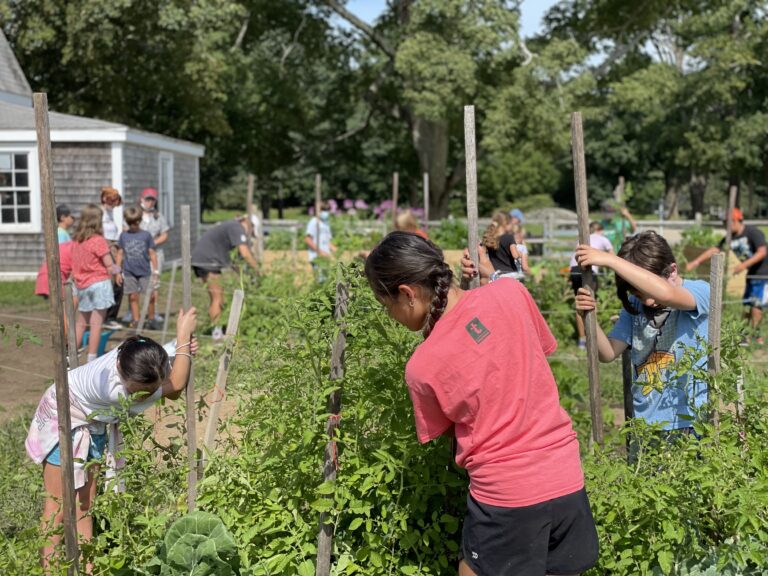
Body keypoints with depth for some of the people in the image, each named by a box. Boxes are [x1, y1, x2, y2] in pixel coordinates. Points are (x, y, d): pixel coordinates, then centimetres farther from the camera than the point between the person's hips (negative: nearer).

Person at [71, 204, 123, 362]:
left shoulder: (76, 240, 5)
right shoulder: (98, 240, -11)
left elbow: (76, 264, 9)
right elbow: (109, 265, -9)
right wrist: (117, 273, 9)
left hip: (82, 285, 6)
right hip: (99, 284, -6)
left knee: (81, 323, 17)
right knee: (96, 323, -3)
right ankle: (92, 359, -4)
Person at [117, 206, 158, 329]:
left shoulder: (146, 235, 1)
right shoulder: (123, 236, 6)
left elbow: (152, 253, 4)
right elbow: (120, 253, 10)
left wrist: (155, 271, 2)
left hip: (145, 272, -1)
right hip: (129, 272, 1)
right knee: (133, 297, 4)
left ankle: (151, 319, 12)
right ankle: (136, 320, 13)